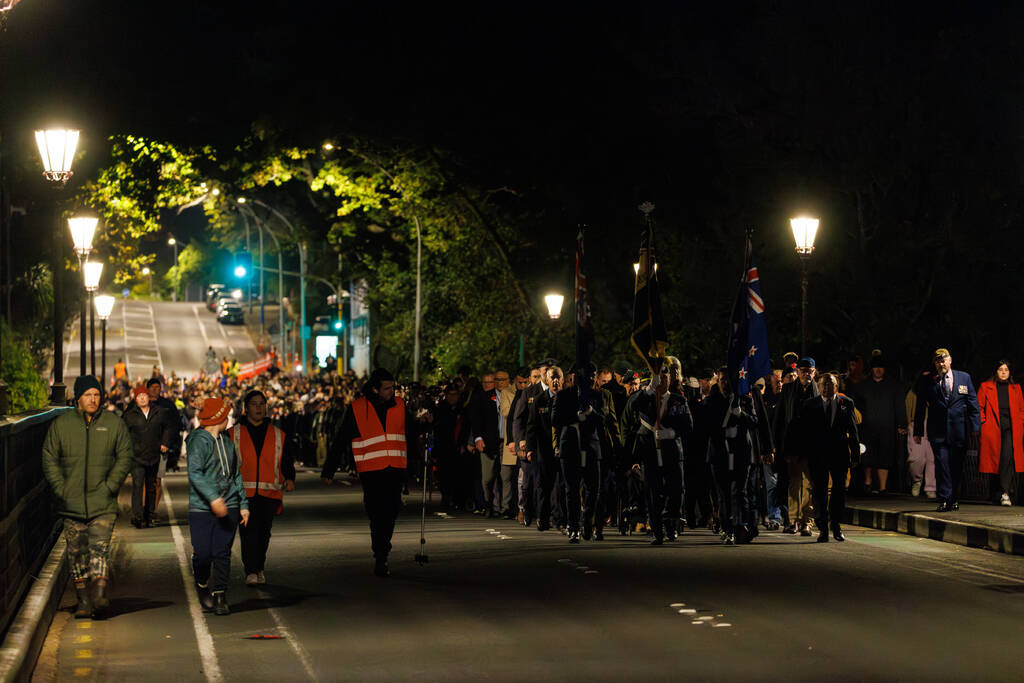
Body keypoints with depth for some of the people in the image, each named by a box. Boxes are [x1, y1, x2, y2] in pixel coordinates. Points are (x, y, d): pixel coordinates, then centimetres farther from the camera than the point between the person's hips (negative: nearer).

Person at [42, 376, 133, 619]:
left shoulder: (114, 424, 3)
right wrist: (61, 488, -5)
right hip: (71, 504, 1)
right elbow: (49, 459, 6)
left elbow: (124, 457, 5)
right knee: (76, 552, 5)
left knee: (100, 548, -13)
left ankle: (100, 592, -19)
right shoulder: (61, 424, 4)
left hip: (103, 503, -1)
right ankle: (82, 599, 12)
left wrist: (110, 486, -6)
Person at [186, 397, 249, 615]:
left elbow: (236, 475, 22)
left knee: (222, 553, -2)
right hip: (201, 507, -5)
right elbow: (195, 473, -19)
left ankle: (219, 597, 3)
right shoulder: (198, 441, -7)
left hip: (228, 506, 5)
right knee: (202, 554, -5)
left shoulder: (227, 442, 16)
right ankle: (202, 586, 23)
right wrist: (213, 497, -29)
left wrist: (243, 505, 17)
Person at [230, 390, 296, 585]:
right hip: (244, 491, -2)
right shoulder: (234, 434, 8)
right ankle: (250, 572, -17)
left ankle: (259, 569, 20)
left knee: (264, 532, 5)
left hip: (270, 492, 2)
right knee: (249, 530, -15)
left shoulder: (278, 435, 13)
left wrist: (289, 478, -6)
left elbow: (287, 461, 12)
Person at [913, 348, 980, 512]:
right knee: (942, 465, -10)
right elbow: (920, 408, 6)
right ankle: (944, 501, -9)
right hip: (938, 432, -1)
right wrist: (917, 431, 3)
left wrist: (975, 425, 0)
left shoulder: (964, 378, 8)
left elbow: (973, 403, 8)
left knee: (957, 467, 6)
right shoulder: (928, 382, 4)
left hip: (959, 430, 1)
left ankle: (954, 499, 19)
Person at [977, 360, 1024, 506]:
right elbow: (978, 406, 10)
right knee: (996, 459, -1)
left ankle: (1005, 493, -22)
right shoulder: (985, 387, 10)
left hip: (1011, 429, 0)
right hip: (992, 429, 0)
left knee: (1008, 456, -20)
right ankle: (1009, 492, 10)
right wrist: (983, 422, -2)